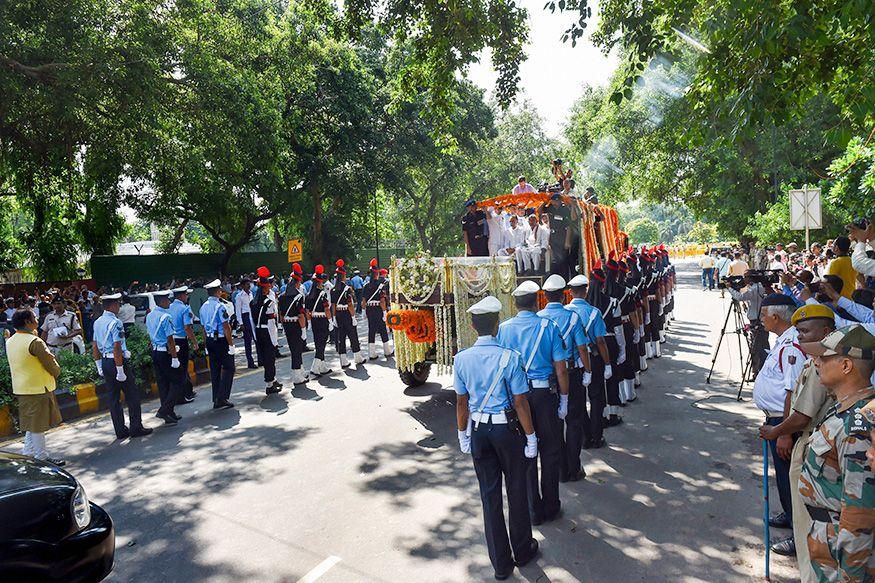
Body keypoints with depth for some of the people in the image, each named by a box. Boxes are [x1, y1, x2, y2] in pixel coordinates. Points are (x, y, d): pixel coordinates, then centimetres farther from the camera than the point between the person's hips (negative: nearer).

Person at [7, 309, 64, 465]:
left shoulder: (10, 341, 7)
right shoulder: (34, 341, -20)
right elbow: (51, 363, -13)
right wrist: (56, 373, 4)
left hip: (20, 389, 8)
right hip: (38, 388, -8)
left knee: (31, 422, 19)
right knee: (38, 425, 1)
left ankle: (28, 453, 26)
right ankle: (42, 458, 9)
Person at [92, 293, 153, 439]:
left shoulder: (97, 322, 10)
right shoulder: (115, 322, -16)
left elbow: (94, 346, 14)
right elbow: (117, 348, -21)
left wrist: (99, 367, 20)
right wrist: (120, 370, -19)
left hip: (105, 362, 8)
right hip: (118, 361, -8)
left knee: (114, 397, 12)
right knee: (133, 395, 3)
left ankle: (120, 430, 18)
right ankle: (136, 428, 8)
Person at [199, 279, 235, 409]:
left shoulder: (203, 307, 9)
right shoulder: (219, 306, -15)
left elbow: (204, 327, 14)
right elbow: (226, 327, -17)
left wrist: (207, 343, 20)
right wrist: (231, 344, -13)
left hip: (209, 341, 8)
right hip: (221, 340, -8)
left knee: (214, 370, 12)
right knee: (228, 368, 0)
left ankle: (216, 400, 17)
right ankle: (222, 399, -4)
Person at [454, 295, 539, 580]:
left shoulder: (461, 359, -7)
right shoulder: (508, 357, -17)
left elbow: (461, 402, 1)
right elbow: (520, 402, -14)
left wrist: (463, 435, 12)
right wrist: (531, 437, -3)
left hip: (478, 430, 3)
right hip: (507, 429, -3)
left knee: (489, 493, 12)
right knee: (515, 489, 15)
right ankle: (522, 552, 34)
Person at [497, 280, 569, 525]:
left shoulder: (504, 328, -4)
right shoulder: (548, 327, -9)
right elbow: (560, 369, -8)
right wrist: (564, 399, 2)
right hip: (544, 394, -2)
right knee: (550, 451, 14)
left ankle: (534, 510, 24)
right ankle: (550, 507, 25)